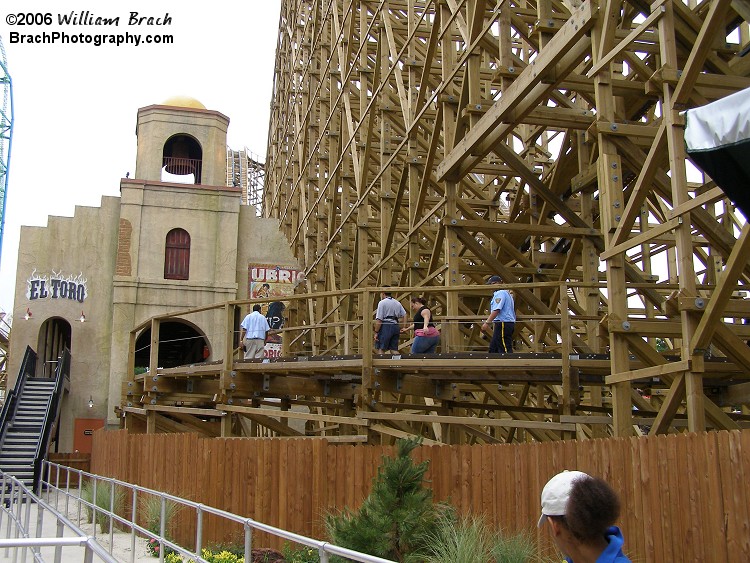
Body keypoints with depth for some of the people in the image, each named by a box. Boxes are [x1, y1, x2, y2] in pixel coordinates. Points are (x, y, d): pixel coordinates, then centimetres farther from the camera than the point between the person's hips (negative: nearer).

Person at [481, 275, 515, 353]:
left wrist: (487, 323, -21)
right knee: (493, 348, 12)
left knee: (505, 350, -11)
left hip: (503, 324, -11)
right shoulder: (506, 293, 22)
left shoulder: (500, 293, -11)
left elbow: (496, 310, -22)